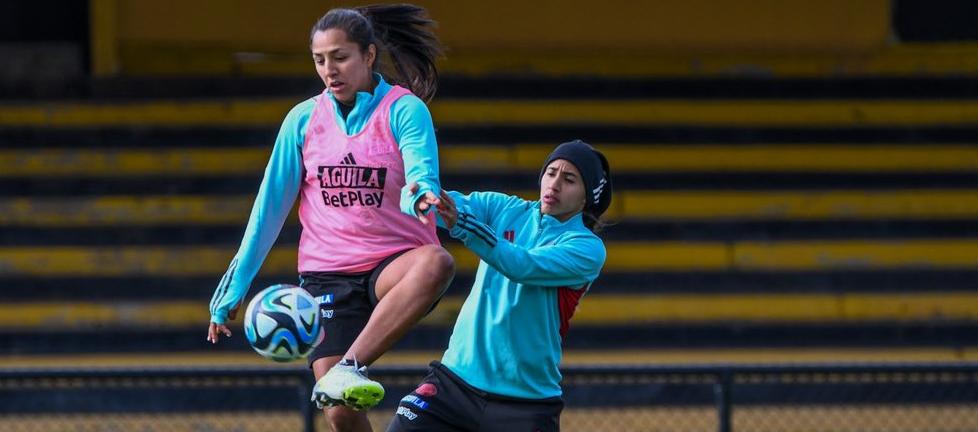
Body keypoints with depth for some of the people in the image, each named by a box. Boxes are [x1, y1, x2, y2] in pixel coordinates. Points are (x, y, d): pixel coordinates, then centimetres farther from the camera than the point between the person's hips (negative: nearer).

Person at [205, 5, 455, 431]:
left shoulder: (404, 110, -3)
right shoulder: (304, 120, 7)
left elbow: (421, 172, -21)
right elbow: (269, 209, 11)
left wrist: (421, 195, -47)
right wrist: (232, 291, 10)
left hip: (393, 266, -2)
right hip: (326, 275, 2)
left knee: (436, 264, -39)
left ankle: (348, 369, -44)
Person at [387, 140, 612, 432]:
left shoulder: (588, 249, -7)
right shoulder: (505, 208, 8)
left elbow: (522, 266, -22)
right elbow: (456, 204, -8)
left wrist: (462, 226, -35)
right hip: (456, 380, 3)